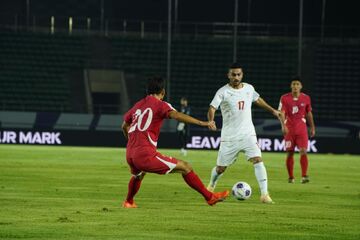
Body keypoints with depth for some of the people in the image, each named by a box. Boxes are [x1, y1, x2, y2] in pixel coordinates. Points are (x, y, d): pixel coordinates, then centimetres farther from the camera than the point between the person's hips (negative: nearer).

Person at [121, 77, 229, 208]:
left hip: (130, 154, 7)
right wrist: (201, 123, -28)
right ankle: (210, 197, -4)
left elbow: (125, 126, 32)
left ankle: (128, 202, 57)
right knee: (185, 167, -1)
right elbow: (176, 115, -22)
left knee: (138, 174, 41)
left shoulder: (138, 105, 18)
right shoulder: (160, 105, -1)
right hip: (146, 155, -7)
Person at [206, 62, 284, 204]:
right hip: (229, 136, -2)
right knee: (221, 168, 8)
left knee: (257, 160, -19)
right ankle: (211, 186, 41)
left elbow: (257, 100, 26)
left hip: (248, 134, 2)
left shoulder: (249, 88, 5)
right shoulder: (223, 92, -10)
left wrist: (272, 110, 28)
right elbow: (212, 108, -21)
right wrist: (211, 121, -40)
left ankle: (264, 195, -20)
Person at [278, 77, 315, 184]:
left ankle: (304, 176, -15)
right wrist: (283, 125, -24)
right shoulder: (285, 98, -3)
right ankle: (291, 177, 15)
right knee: (289, 153, 4)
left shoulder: (306, 98, 4)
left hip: (301, 128, 0)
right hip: (289, 129, 0)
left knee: (303, 151, -13)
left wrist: (312, 127, 14)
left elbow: (309, 113, 14)